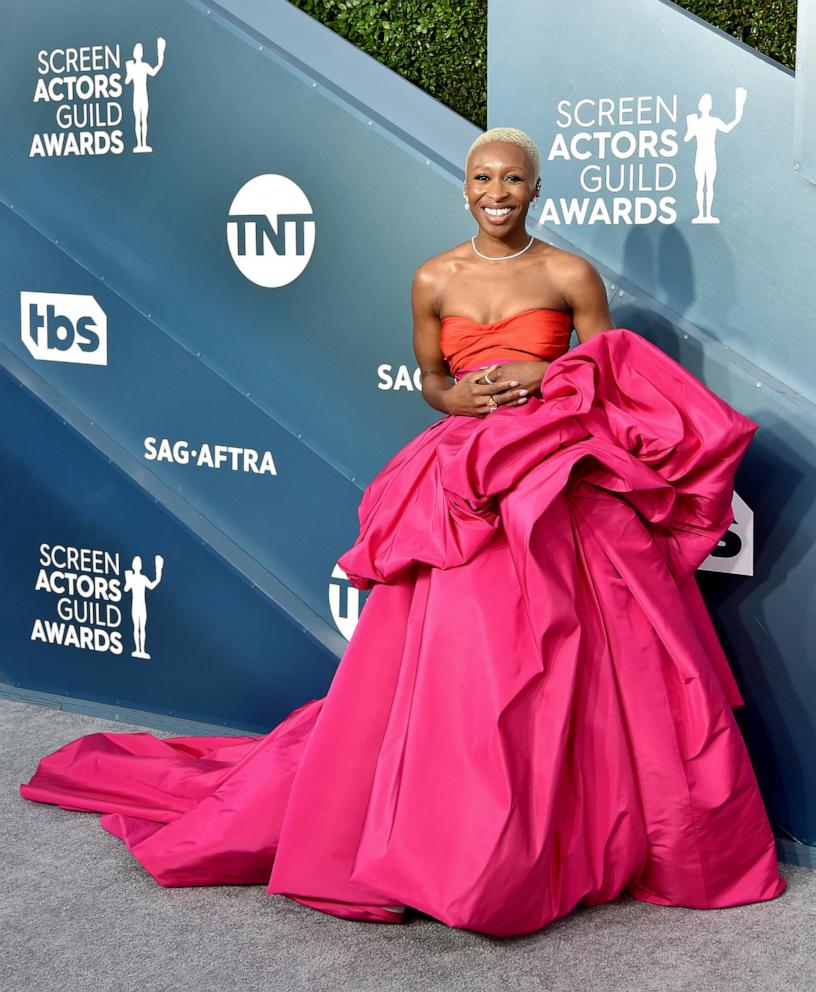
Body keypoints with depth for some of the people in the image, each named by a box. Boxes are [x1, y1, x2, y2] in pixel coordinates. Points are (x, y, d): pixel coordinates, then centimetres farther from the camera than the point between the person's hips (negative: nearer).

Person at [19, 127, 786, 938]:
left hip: (561, 490, -1)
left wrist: (543, 377, -10)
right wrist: (457, 398, -7)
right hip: (463, 492, 1)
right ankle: (442, 843, 16)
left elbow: (613, 374, 7)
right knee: (446, 673, -1)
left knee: (570, 673, -2)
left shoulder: (571, 275, 1)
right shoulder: (433, 279, 6)